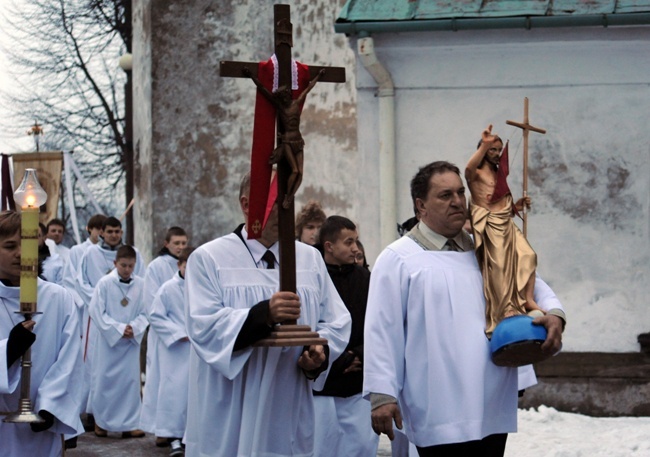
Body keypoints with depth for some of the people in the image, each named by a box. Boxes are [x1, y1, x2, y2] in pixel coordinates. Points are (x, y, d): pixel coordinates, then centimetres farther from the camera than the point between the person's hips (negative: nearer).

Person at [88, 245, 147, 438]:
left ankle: (128, 424, 8)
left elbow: (144, 313, 2)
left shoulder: (141, 285, -3)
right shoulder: (105, 283, -9)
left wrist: (134, 328, -16)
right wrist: (118, 329, -14)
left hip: (132, 340, 2)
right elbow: (96, 312, -9)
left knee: (130, 380, 3)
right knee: (104, 379, 4)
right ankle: (101, 421, 18)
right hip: (108, 339, -2)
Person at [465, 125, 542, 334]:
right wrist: (483, 145, -38)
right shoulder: (477, 173, -3)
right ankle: (506, 310, -1)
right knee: (499, 267, -7)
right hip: (489, 226, -7)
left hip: (506, 224, 7)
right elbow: (469, 169, -30)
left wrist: (517, 206, 6)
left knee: (527, 256, -8)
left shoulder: (499, 173, 20)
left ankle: (528, 299, -8)